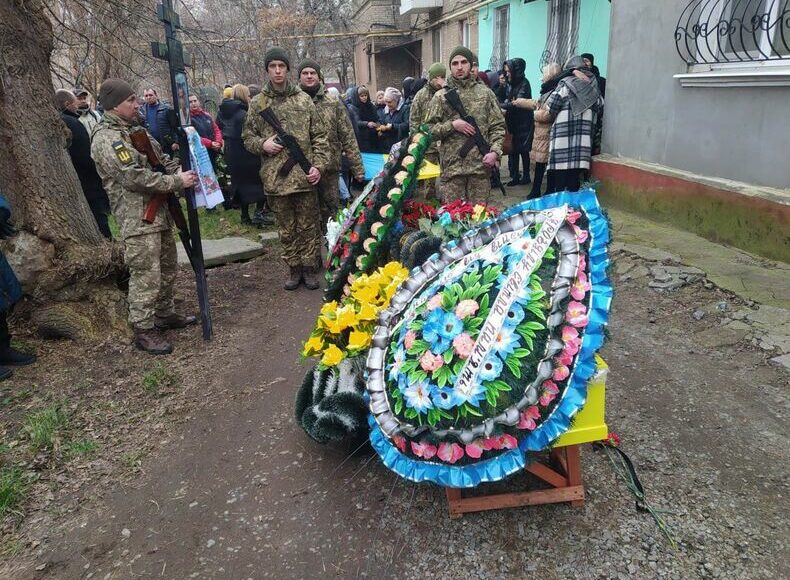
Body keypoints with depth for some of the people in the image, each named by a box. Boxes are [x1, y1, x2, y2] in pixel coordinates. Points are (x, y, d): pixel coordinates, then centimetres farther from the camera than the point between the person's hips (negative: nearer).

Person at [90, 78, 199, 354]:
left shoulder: (135, 129, 16)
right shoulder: (107, 138, -14)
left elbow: (161, 158, 22)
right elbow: (134, 177, -22)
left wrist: (181, 170, 2)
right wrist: (176, 182, -18)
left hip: (159, 211, 10)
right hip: (137, 218, -10)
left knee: (167, 268, 18)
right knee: (146, 276, -5)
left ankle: (165, 314, 34)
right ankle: (144, 331, 6)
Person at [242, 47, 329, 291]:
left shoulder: (303, 99, 4)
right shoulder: (258, 103, 5)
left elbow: (319, 136, 3)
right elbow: (247, 136, 12)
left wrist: (318, 165, -6)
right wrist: (262, 144, -9)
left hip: (304, 175, -1)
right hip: (275, 177, 1)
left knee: (307, 225, 6)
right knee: (286, 229, 10)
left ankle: (309, 267, 19)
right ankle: (294, 268, 22)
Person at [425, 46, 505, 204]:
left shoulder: (485, 93, 9)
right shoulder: (440, 96, 7)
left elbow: (498, 126, 8)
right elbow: (430, 129, 4)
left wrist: (495, 151, -8)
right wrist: (452, 125, -11)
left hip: (481, 166, 1)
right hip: (451, 166, -1)